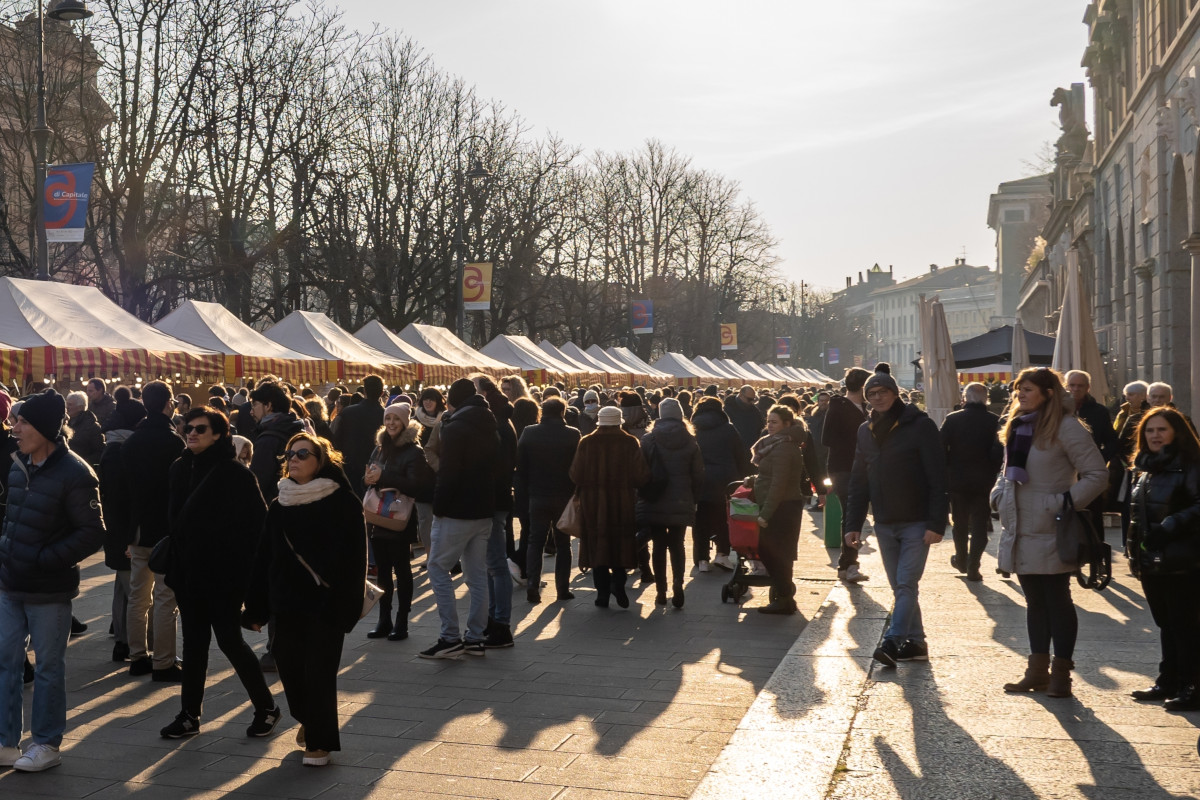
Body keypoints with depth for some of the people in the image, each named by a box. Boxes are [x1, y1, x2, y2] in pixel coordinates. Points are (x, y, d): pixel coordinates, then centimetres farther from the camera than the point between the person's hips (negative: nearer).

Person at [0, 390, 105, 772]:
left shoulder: (75, 473, -16)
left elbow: (92, 532, -15)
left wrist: (45, 560, -19)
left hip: (49, 589, -7)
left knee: (48, 666, 6)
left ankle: (46, 744, 19)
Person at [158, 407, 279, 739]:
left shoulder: (235, 472, -12)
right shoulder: (180, 469, 8)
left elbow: (257, 521, -13)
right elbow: (174, 518, 14)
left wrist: (246, 568, -17)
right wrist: (172, 567, 10)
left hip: (223, 575, -6)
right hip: (188, 572, 6)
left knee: (229, 640, -1)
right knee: (193, 643, 12)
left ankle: (266, 707, 14)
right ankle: (189, 715, 21)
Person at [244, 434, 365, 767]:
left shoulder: (343, 502, -7)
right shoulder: (280, 504, 8)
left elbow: (354, 558, -8)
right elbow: (265, 556, 8)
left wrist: (347, 606, -13)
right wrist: (256, 607, 7)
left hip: (325, 603, -4)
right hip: (287, 602, 5)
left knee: (319, 671, -1)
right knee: (288, 664, 9)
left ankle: (319, 740, 14)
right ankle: (307, 719, 36)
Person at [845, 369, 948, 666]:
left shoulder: (920, 425, -9)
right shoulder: (866, 431, 8)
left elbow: (937, 478, -13)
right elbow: (858, 482, 11)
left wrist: (936, 524, -18)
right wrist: (853, 524, 5)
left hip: (917, 522, -6)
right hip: (884, 524, 6)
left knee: (906, 583, -10)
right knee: (900, 586, 10)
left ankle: (893, 641, -12)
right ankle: (914, 642, 18)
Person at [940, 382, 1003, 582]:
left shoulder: (952, 420, -6)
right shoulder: (994, 421, -8)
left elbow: (941, 450, -7)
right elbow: (999, 454, -11)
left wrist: (946, 472, 4)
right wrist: (992, 473, 3)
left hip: (957, 481, 1)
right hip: (984, 483, -1)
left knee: (960, 523, 18)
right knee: (980, 525, 5)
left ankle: (961, 560, 32)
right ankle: (973, 567, -1)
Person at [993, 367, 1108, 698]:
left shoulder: (1065, 427, -12)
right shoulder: (1016, 426, 12)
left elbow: (1097, 475, -14)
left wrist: (1064, 503, -18)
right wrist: (999, 495, 7)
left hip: (1051, 534, -7)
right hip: (1020, 534, 7)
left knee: (1057, 602, 2)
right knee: (1034, 602, 14)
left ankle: (1061, 673, 11)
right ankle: (1037, 670, 22)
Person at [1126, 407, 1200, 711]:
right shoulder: (1146, 469, 14)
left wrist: (1171, 525, -26)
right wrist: (1135, 552, 17)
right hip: (1152, 562, 8)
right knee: (1165, 623, 15)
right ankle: (1168, 682, 23)